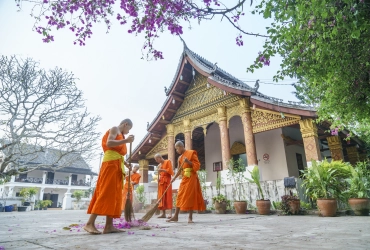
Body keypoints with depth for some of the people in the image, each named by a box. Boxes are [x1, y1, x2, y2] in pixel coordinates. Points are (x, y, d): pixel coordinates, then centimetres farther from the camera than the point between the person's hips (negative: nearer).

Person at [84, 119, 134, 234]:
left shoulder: (121, 135, 28)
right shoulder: (114, 129, 3)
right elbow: (109, 143, -16)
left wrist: (126, 163, 15)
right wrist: (126, 140, -19)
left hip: (117, 165, 9)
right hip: (111, 163, -9)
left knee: (114, 195, 1)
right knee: (105, 193, -16)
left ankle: (109, 226, -2)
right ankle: (90, 223, -16)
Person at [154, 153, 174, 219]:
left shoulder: (168, 161, 0)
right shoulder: (159, 165, 18)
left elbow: (170, 171, -9)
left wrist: (162, 170, -16)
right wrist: (158, 179, 5)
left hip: (167, 181, -6)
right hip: (161, 182, 6)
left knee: (168, 197, -10)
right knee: (161, 197, 3)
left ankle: (170, 213, -12)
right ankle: (163, 213, 7)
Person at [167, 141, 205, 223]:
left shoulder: (191, 153, -6)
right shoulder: (180, 158, 13)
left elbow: (198, 165, -9)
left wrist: (188, 162, -22)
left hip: (191, 177, -6)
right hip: (184, 178, 6)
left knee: (190, 196, -4)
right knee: (180, 196, 5)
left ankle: (190, 217, 3)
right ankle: (176, 216, 11)